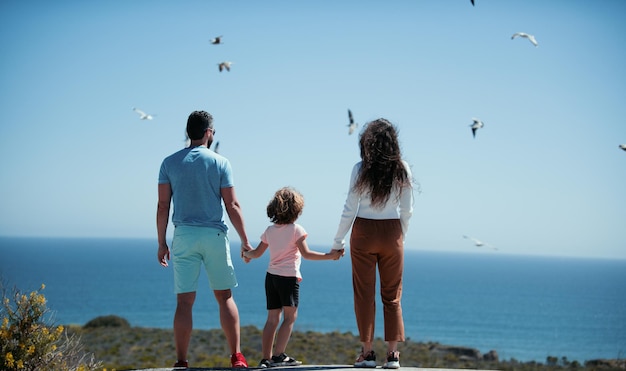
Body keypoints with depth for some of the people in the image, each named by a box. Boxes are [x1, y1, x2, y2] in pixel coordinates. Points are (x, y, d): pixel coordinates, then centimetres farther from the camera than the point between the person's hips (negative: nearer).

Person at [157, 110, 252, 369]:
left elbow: (163, 206, 1)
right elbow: (232, 206, -3)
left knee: (184, 301, 1)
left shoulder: (169, 163, 3)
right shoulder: (220, 163, -1)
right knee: (225, 297, 8)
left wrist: (162, 243, 8)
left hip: (184, 236, 1)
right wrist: (245, 241, 4)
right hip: (214, 235, -1)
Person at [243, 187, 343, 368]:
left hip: (271, 276, 6)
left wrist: (246, 254, 38)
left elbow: (257, 253, 16)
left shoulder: (270, 231, 9)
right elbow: (306, 253, -13)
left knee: (272, 318, 8)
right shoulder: (296, 229, -7)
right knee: (290, 317, -1)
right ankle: (279, 355, -9)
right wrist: (329, 256, -9)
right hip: (289, 277, -6)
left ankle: (266, 358, 5)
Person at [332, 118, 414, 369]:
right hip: (392, 234, 2)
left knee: (364, 293, 6)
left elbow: (350, 209, -6)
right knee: (392, 295, 8)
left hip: (364, 233, -2)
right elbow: (407, 210, 2)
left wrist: (338, 242, 2)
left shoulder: (361, 169, -8)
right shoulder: (402, 169, -2)